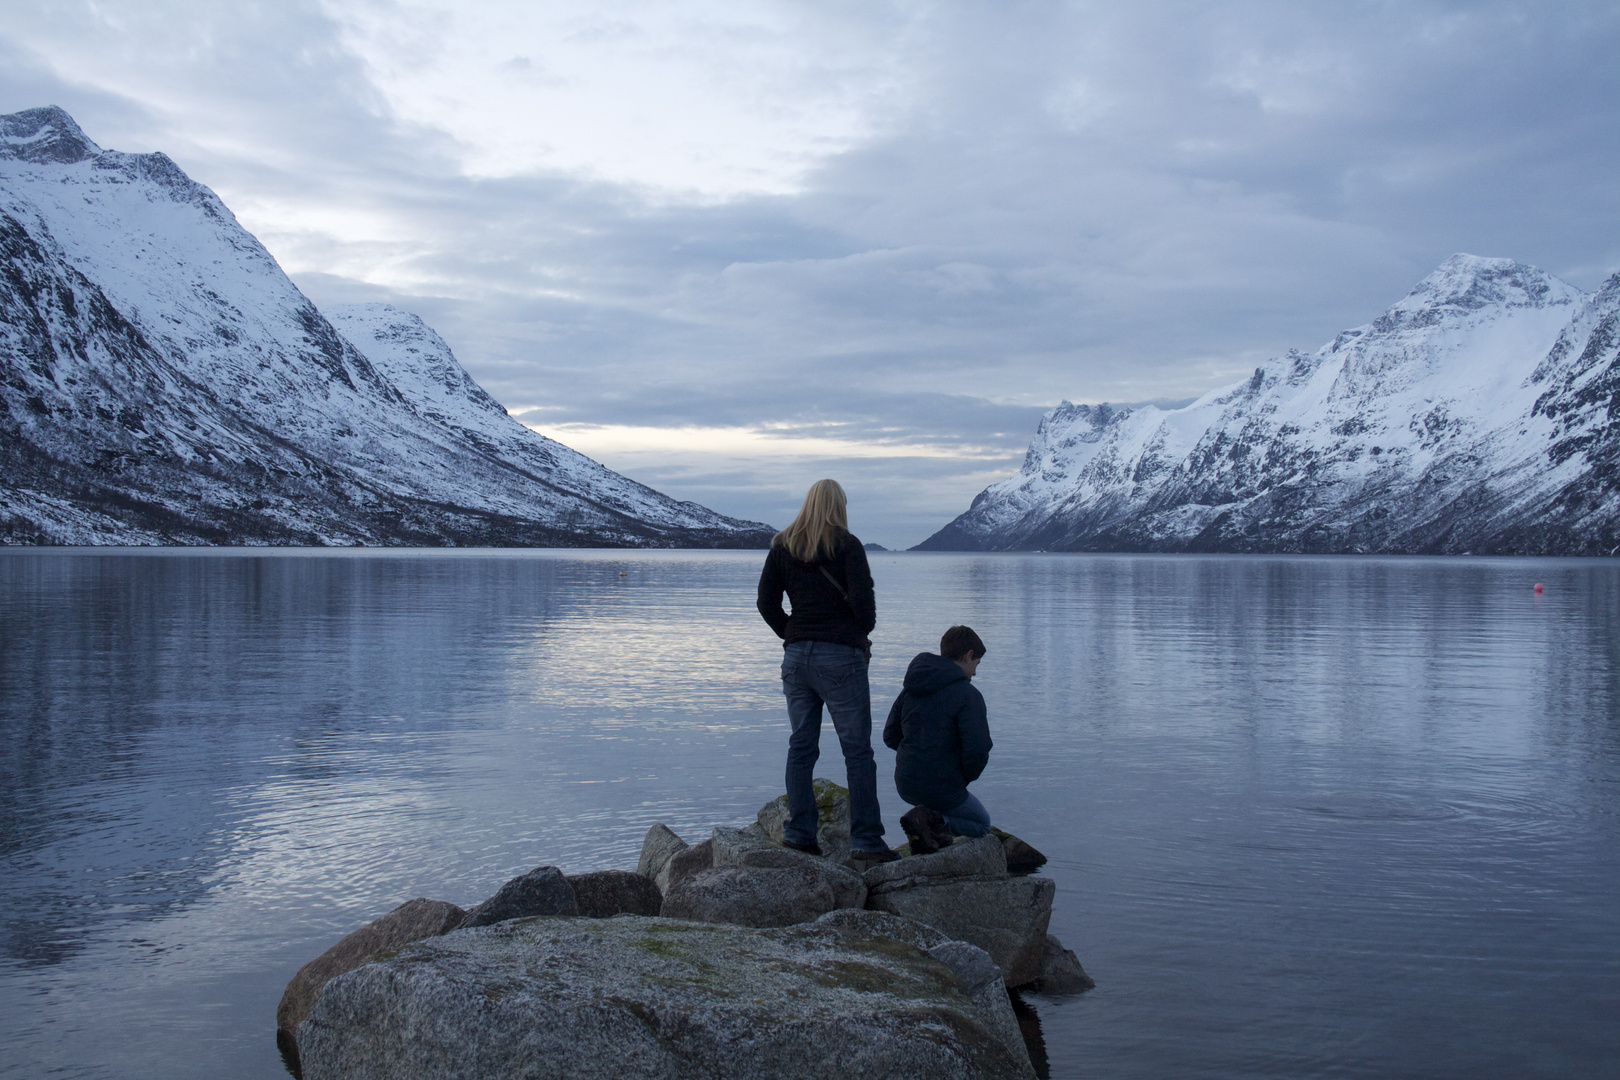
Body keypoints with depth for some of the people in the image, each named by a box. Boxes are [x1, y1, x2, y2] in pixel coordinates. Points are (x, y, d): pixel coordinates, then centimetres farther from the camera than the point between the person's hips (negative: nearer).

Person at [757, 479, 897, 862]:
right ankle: (866, 840, -2)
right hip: (840, 657, -5)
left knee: (801, 746, 11)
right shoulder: (847, 546, -6)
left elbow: (766, 603, 8)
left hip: (796, 655, 5)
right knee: (857, 749, -1)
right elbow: (862, 599, -15)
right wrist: (864, 631, 3)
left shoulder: (782, 546, 8)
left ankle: (798, 832, 11)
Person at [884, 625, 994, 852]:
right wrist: (966, 777, -2)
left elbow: (890, 736, 11)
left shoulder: (912, 688, 7)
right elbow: (978, 749, -22)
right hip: (942, 788, -7)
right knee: (981, 824, 20)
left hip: (906, 784, 7)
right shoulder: (968, 694, -14)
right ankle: (932, 821, -8)